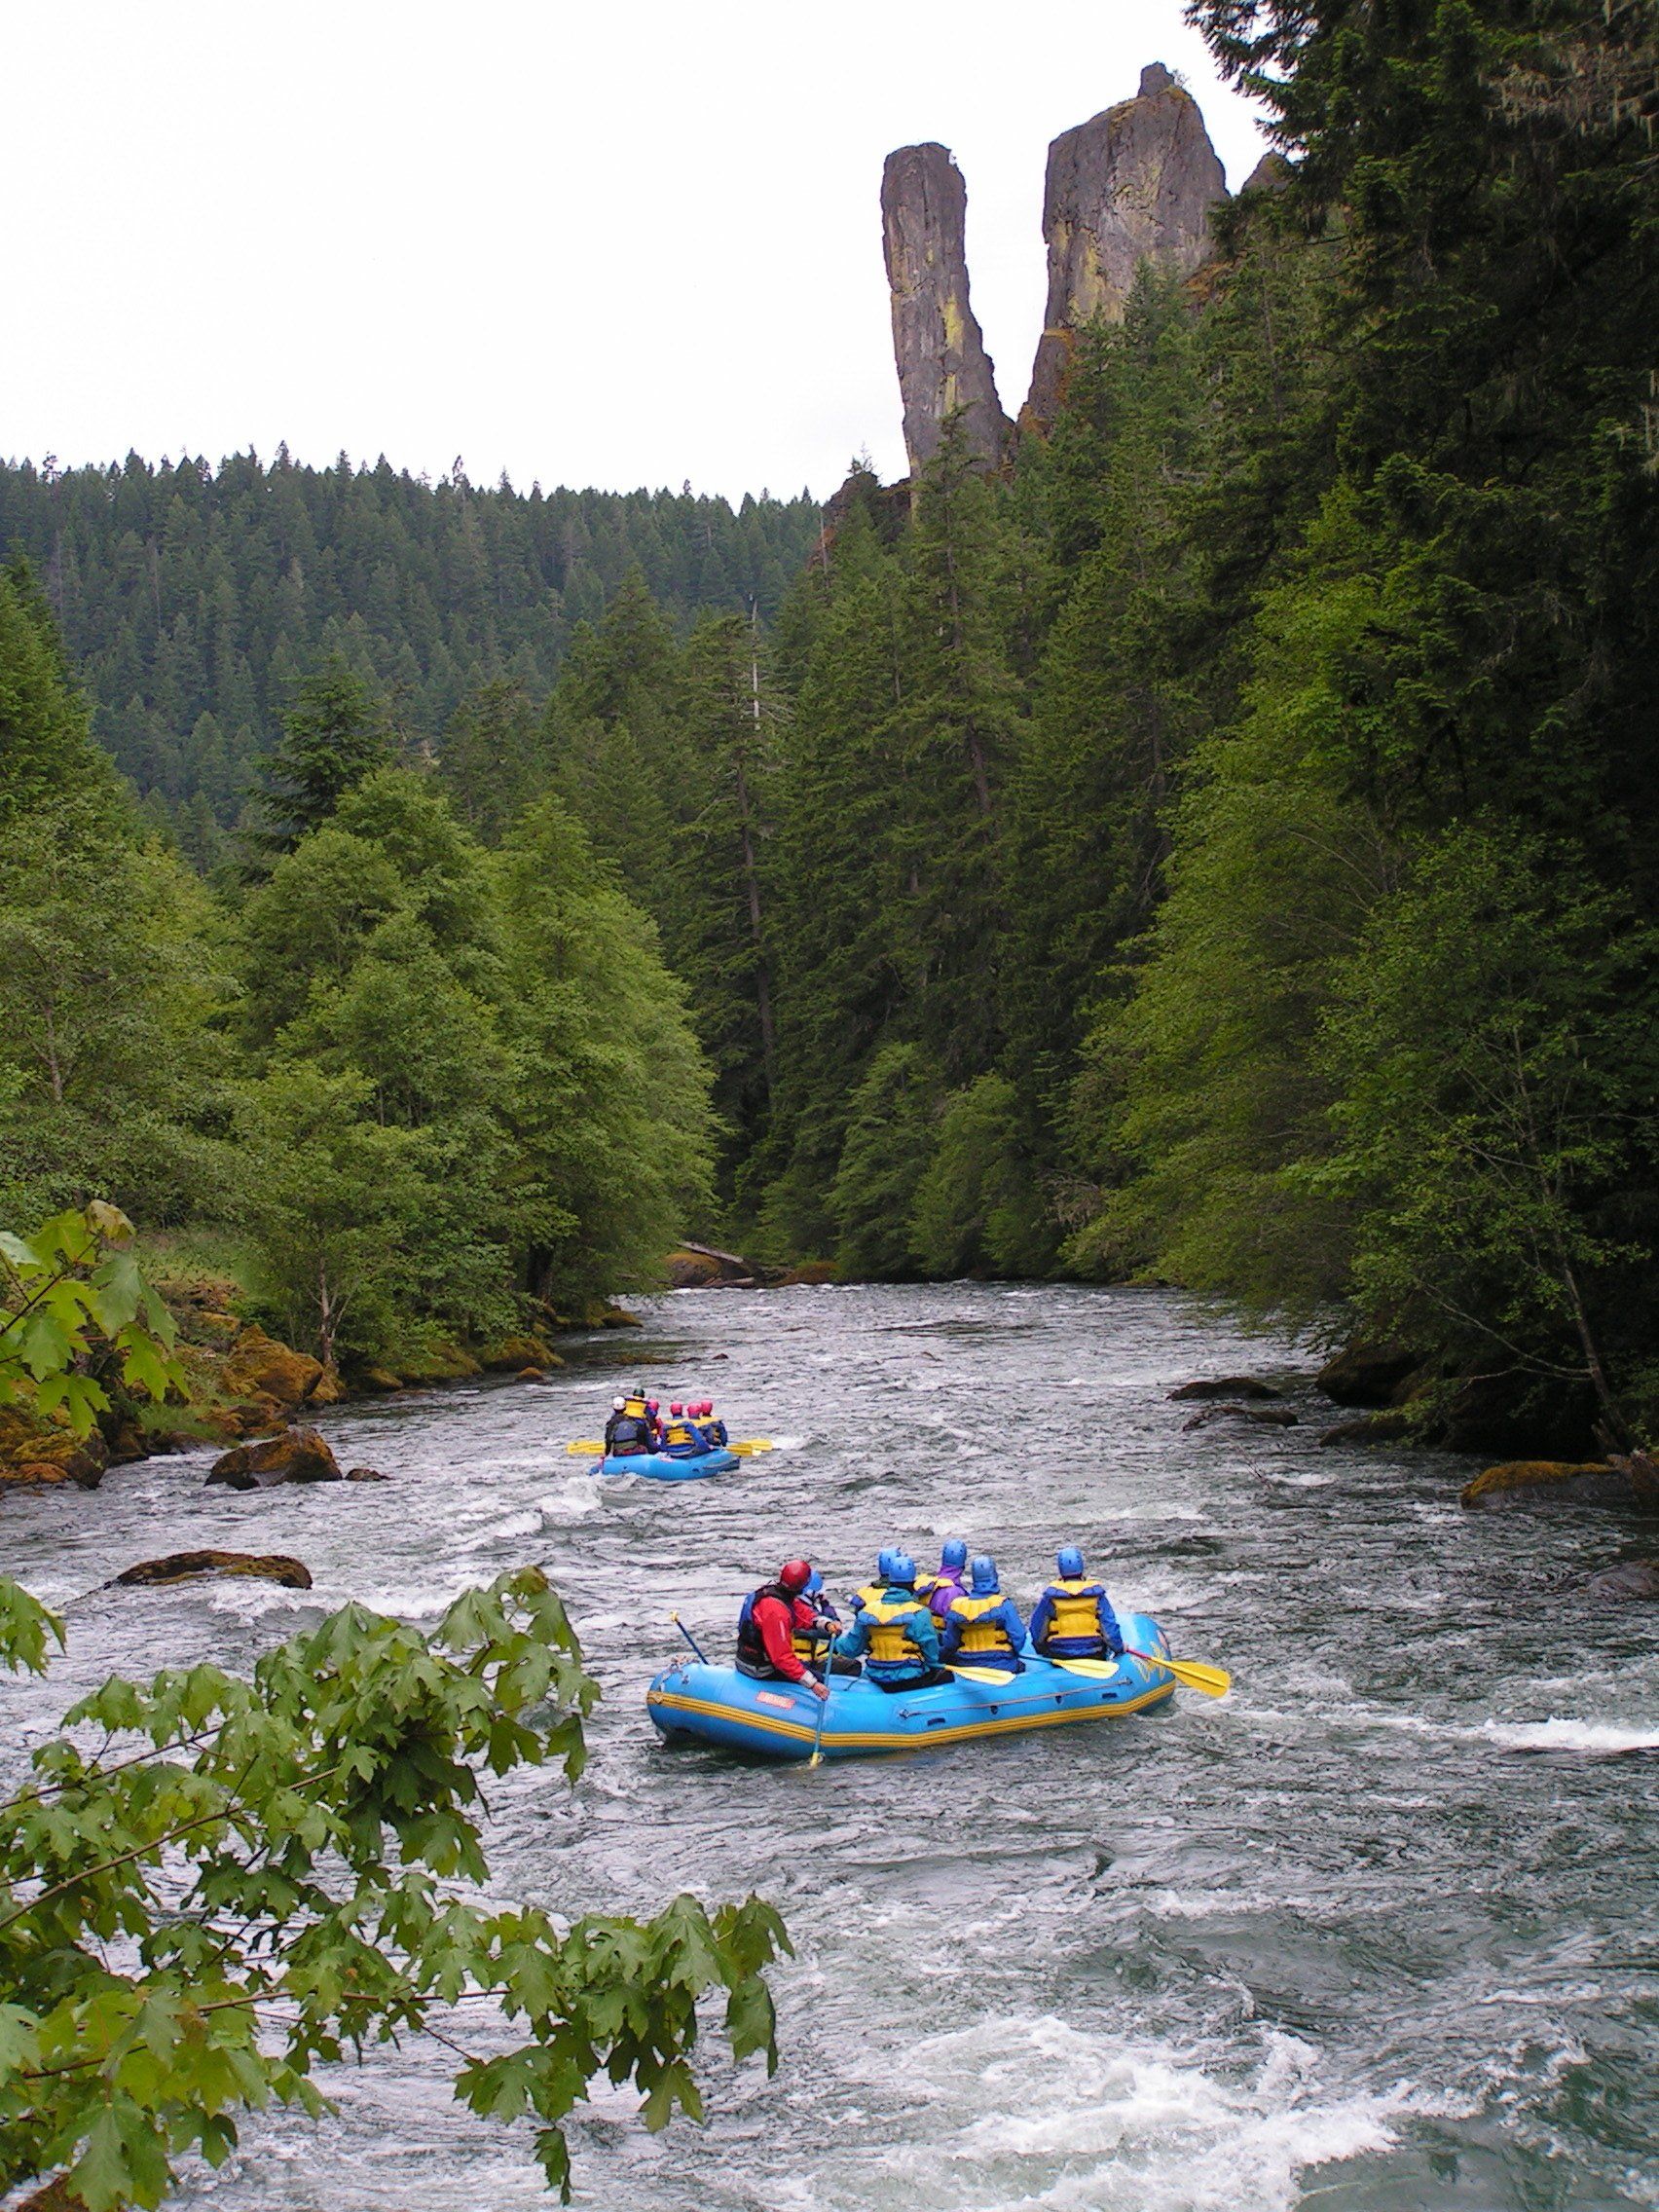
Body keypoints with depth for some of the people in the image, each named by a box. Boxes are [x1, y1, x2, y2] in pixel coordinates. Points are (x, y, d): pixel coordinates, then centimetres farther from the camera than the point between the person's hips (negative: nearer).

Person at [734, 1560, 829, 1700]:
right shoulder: (776, 1611, -33)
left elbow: (804, 1615, -1)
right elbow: (782, 1657, -34)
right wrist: (812, 1684, -34)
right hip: (760, 1670, -9)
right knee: (819, 1679, -6)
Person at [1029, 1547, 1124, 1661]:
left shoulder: (1050, 1596, -4)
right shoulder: (1096, 1593, -4)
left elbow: (1037, 1627, 4)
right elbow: (1110, 1625, -1)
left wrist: (1040, 1649, 21)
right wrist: (1119, 1647, 15)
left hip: (1059, 1655, -1)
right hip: (1093, 1655, 1)